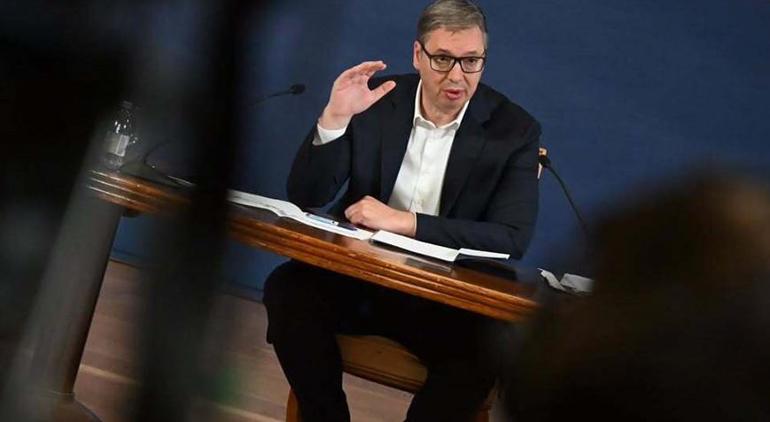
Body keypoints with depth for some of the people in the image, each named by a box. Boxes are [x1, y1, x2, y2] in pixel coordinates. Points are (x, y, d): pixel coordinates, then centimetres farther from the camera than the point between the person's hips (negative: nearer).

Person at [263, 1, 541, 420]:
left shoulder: (514, 129, -5)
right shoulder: (375, 100, -1)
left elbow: (512, 238, -15)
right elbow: (305, 196, -3)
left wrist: (403, 222, -24)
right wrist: (334, 117, -21)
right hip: (359, 273, 2)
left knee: (482, 353, -32)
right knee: (286, 288, -26)